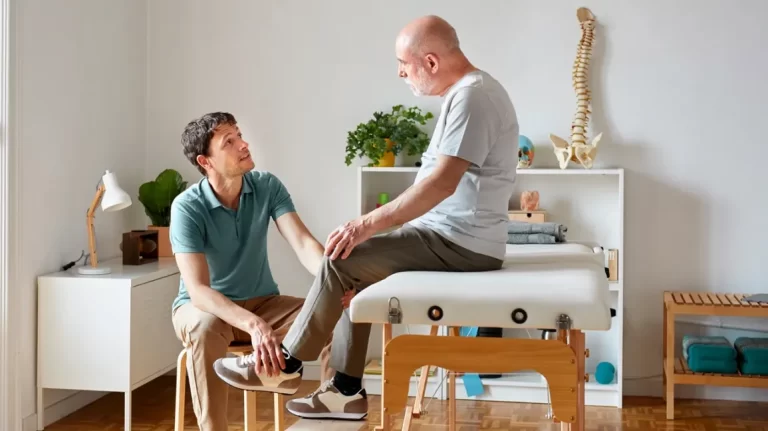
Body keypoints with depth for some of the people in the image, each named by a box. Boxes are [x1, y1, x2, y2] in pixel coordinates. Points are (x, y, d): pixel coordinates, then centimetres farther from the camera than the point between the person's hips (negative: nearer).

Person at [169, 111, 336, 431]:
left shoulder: (267, 186, -9)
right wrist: (252, 325, -47)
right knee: (205, 328, -40)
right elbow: (198, 290, -30)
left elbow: (304, 243, -21)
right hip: (204, 307, -3)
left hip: (262, 303, 4)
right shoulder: (187, 207, -21)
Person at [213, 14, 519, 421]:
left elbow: (443, 183, -27)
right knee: (352, 270, 10)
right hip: (452, 235, 10)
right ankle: (347, 391, 12)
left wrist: (369, 223, -23)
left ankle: (283, 364, 4)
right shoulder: (468, 92, 15)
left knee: (341, 261, -12)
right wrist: (376, 224, 13)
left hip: (461, 242, -10)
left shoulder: (471, 96, -18)